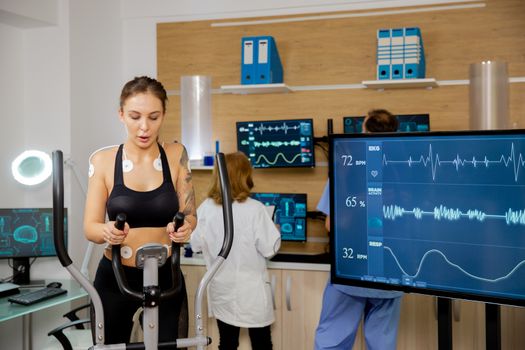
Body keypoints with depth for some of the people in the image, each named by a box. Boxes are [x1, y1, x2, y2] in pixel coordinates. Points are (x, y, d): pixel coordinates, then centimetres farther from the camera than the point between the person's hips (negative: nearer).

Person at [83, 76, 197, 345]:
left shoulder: (176, 156, -4)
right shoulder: (103, 160, -7)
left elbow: (189, 215, -1)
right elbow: (90, 227, -7)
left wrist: (184, 228, -25)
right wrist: (108, 232, -30)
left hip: (166, 277, 0)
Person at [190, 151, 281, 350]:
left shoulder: (205, 208, -6)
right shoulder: (254, 209, -17)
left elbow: (196, 245, 5)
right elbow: (270, 249, -13)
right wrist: (274, 231, 6)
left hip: (221, 289, 4)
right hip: (251, 290, -3)